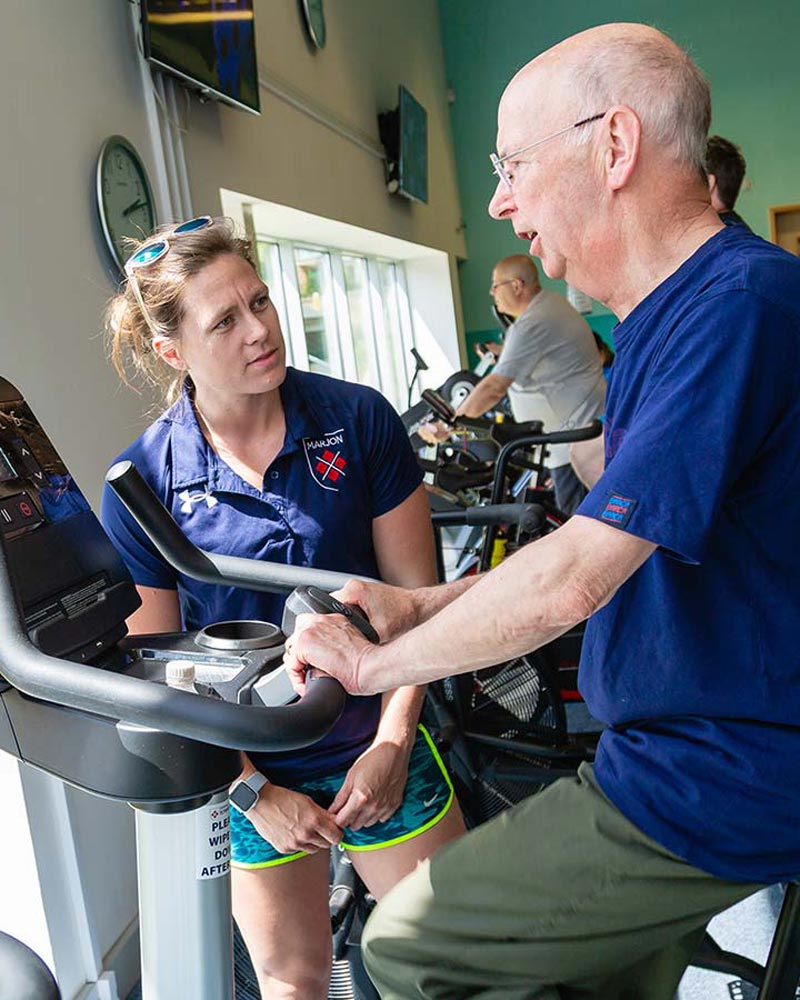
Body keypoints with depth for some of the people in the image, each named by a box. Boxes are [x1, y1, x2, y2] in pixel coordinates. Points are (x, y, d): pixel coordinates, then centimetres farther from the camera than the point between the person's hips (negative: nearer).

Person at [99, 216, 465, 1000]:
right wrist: (253, 792, -8)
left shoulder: (359, 420, -12)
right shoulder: (140, 482, -12)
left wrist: (392, 741, -11)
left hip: (379, 745, 0)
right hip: (253, 769, 1)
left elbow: (416, 594, -7)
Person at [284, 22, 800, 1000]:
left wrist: (374, 662, -12)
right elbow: (605, 542, 14)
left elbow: (571, 579, -28)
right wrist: (420, 606, 5)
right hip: (675, 749, 9)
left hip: (718, 787, -9)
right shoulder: (656, 326, 11)